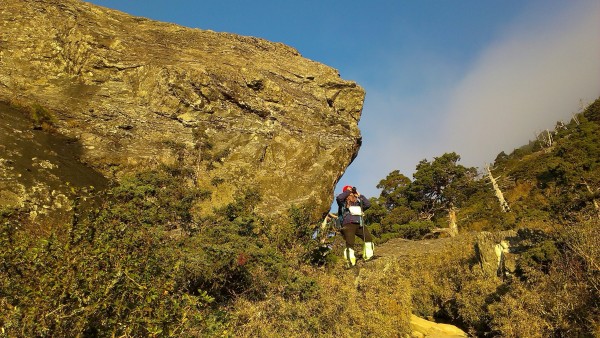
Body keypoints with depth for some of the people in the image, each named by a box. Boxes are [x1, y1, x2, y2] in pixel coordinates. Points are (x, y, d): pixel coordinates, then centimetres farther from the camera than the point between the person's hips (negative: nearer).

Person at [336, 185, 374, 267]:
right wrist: (348, 191, 4)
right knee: (350, 243, -20)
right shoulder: (343, 203, 15)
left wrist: (360, 196, 19)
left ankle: (368, 257, -13)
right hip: (348, 225, -4)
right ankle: (350, 262, -16)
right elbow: (338, 198, -7)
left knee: (368, 238, -20)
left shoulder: (358, 203, 28)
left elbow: (368, 204, 17)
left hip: (359, 225, 4)